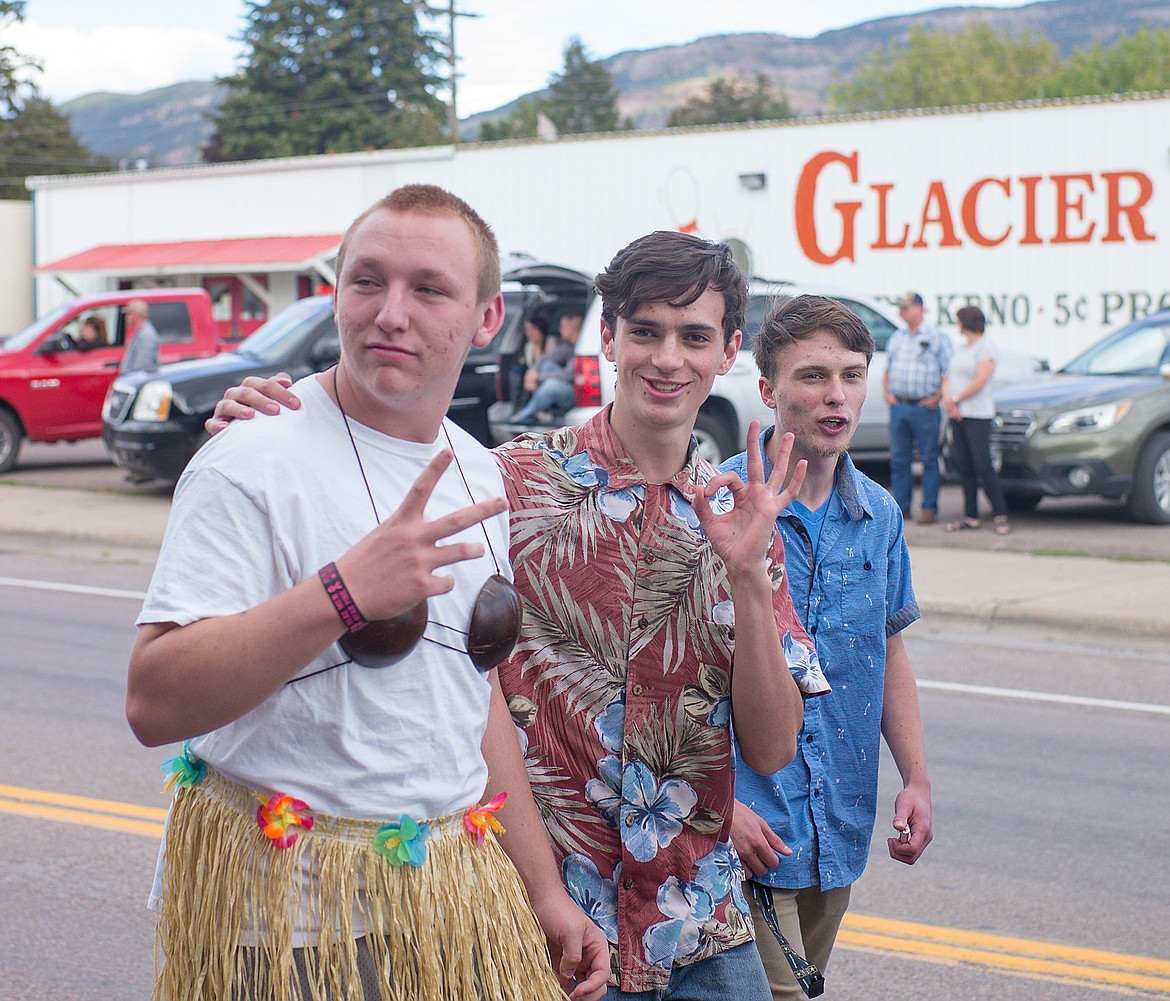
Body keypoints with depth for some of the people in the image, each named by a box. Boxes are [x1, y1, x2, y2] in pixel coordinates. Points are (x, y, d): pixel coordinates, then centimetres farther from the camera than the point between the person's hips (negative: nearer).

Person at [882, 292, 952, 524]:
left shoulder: (936, 337, 0)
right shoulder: (897, 337, 17)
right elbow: (887, 370, 24)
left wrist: (937, 397, -12)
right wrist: (887, 392, 8)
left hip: (924, 407, -5)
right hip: (898, 407, 5)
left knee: (929, 459, -2)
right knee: (899, 459, 6)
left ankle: (929, 509, 0)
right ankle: (901, 507, 12)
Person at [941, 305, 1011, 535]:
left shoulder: (985, 349, -6)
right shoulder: (961, 350, 19)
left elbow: (980, 382, -16)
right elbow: (947, 379, 17)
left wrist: (955, 399, -11)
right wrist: (947, 399, -3)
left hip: (977, 414, -8)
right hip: (958, 415, 8)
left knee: (983, 465, -12)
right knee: (964, 467, 6)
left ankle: (1000, 515, -8)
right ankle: (971, 516, 10)